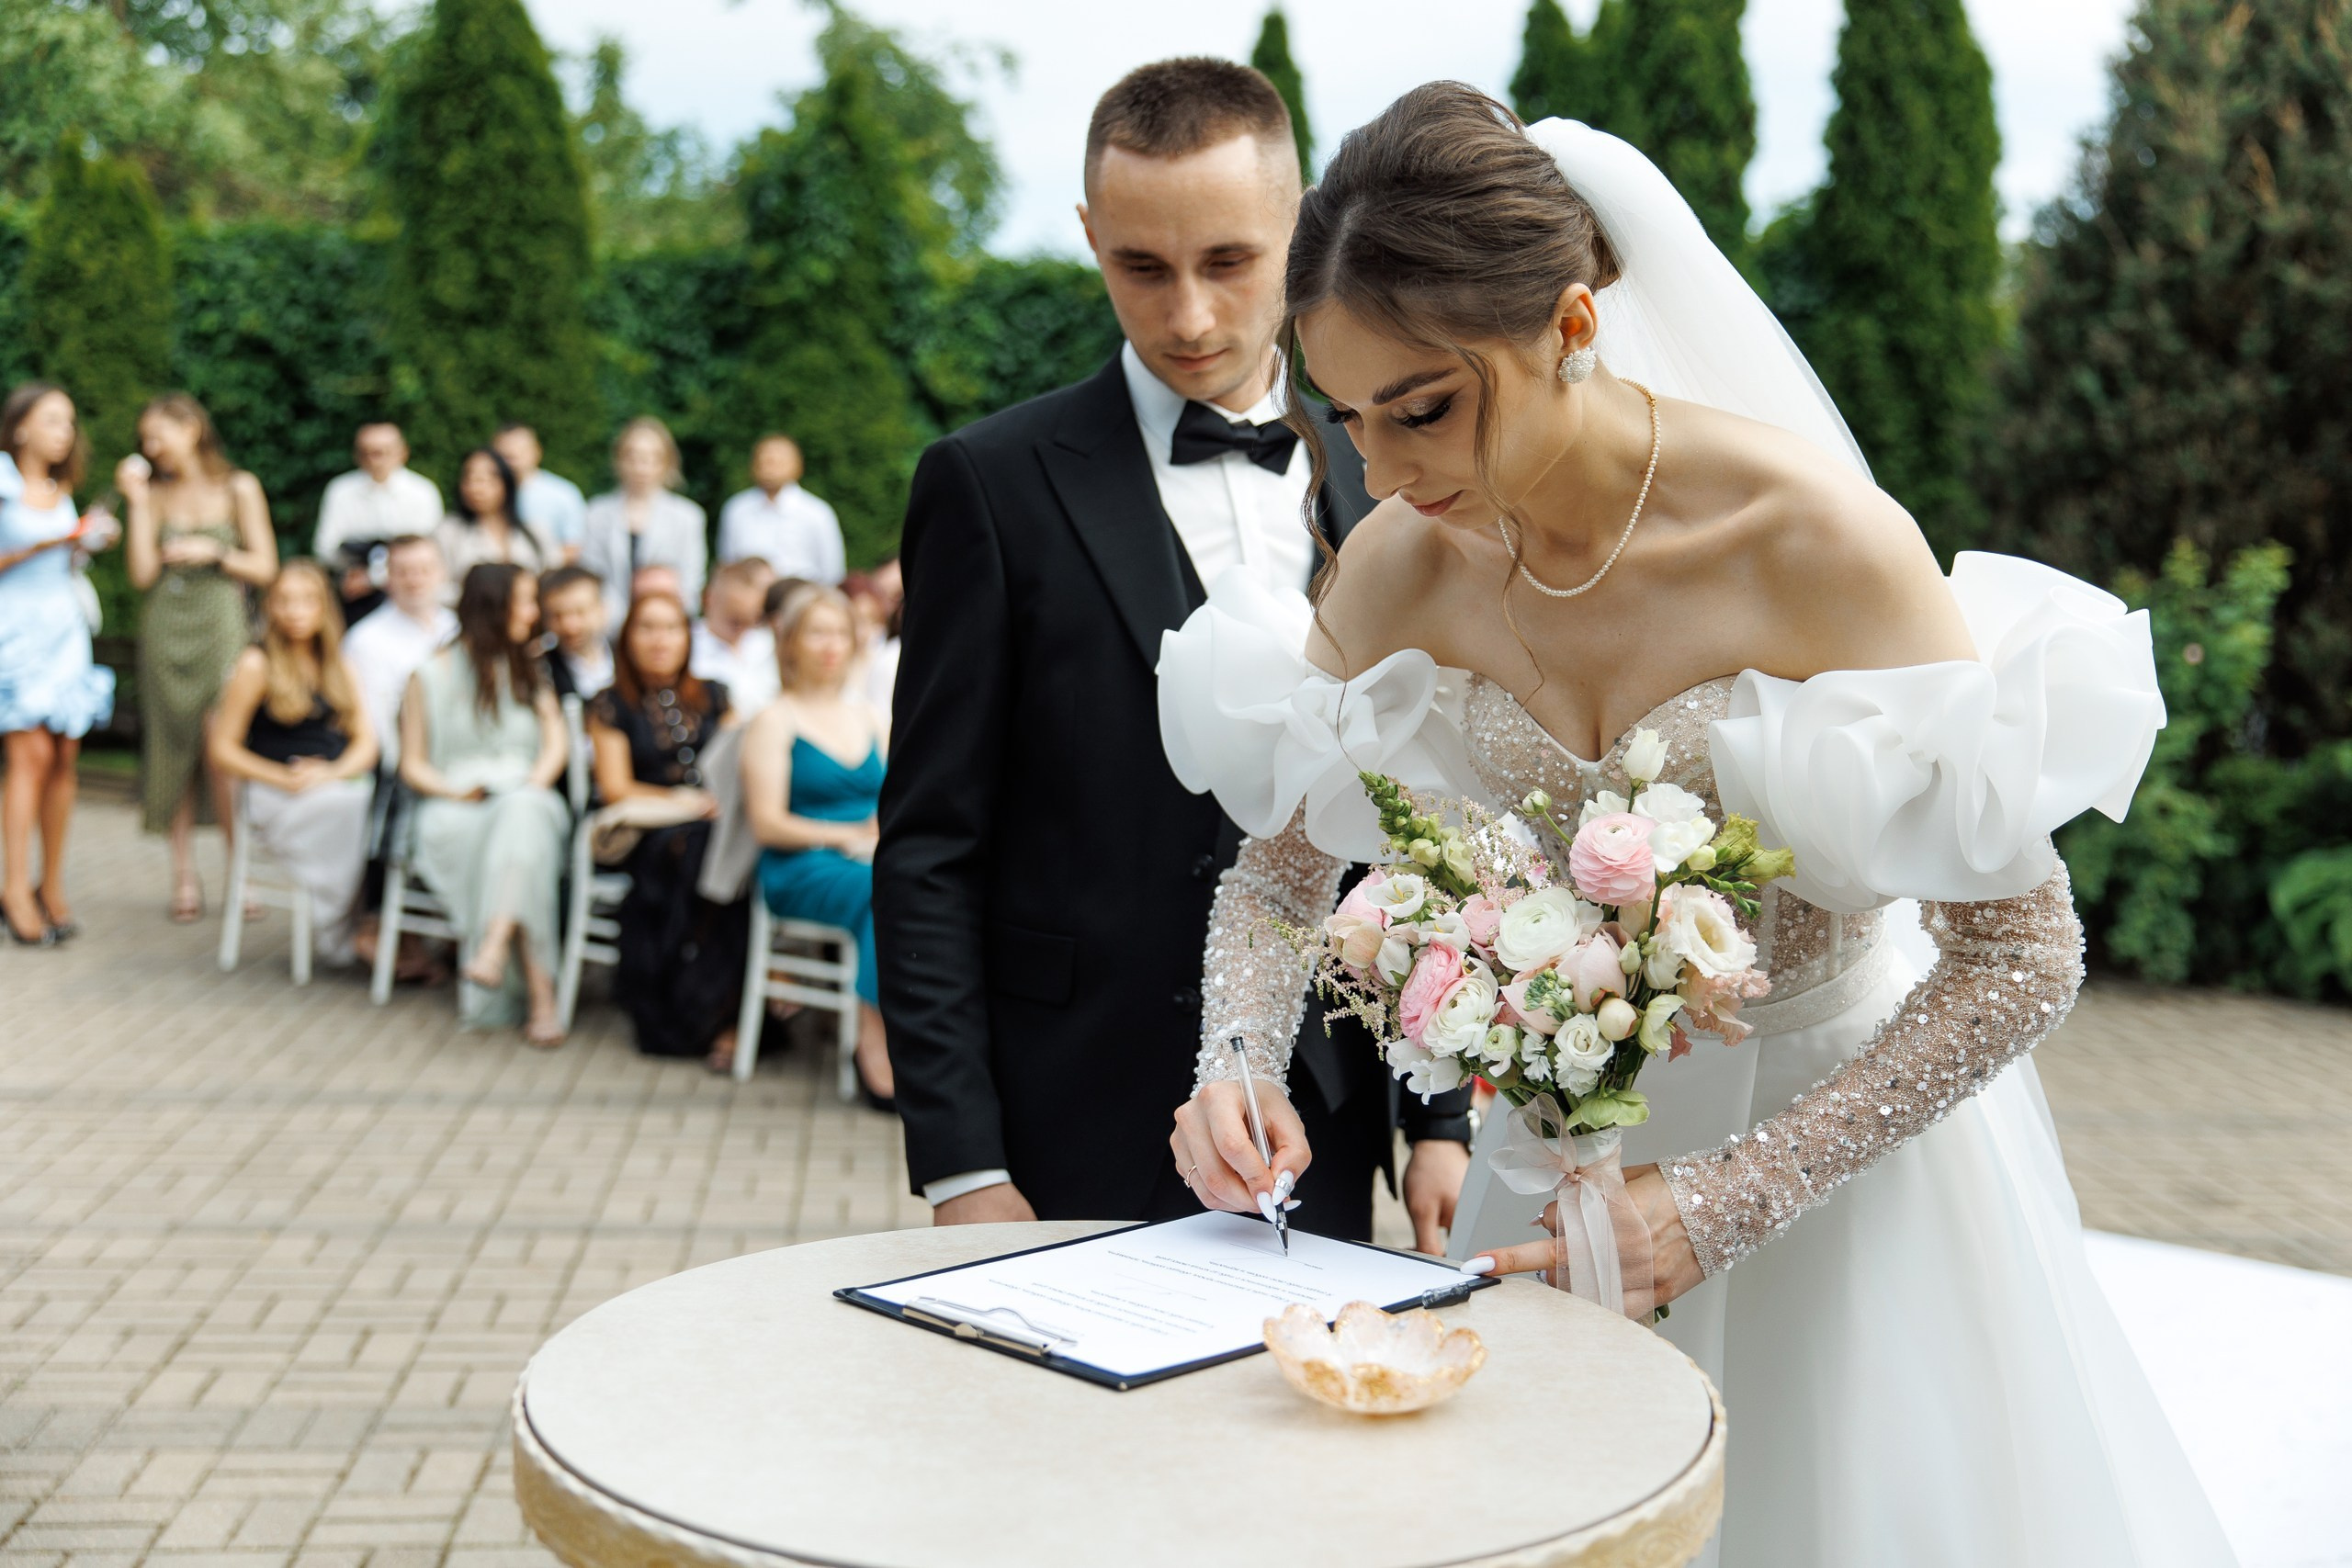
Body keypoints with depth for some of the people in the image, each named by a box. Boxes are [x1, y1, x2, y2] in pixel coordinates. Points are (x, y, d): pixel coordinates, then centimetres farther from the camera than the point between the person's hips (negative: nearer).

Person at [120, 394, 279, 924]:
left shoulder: (238, 488, 4)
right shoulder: (157, 493, 10)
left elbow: (264, 567, 3)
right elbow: (142, 574, 0)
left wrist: (214, 551, -9)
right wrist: (138, 503, 0)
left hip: (220, 627, -3)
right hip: (165, 630, 3)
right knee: (173, 750, 1)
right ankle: (184, 874, 7)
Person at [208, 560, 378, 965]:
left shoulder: (340, 668, 18)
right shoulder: (257, 666, 2)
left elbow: (366, 740, 12)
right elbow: (222, 752, 1)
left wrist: (334, 772, -9)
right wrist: (284, 778, -12)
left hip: (339, 783, 4)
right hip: (276, 797, -4)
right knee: (348, 810, -35)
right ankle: (340, 936, -22)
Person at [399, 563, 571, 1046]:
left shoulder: (530, 672, 25)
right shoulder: (431, 676, 12)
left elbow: (557, 741, 12)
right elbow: (413, 765, 9)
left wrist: (536, 780, -10)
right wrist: (456, 790, -11)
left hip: (526, 797, 2)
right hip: (455, 812, -2)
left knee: (524, 813, -37)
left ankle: (494, 950, -55)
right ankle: (541, 995, -44)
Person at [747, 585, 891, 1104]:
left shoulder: (874, 717, 22)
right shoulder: (774, 720, 7)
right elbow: (767, 824, -3)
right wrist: (849, 836, -13)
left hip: (878, 861, 4)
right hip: (799, 870, -4)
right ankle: (874, 1040, -33)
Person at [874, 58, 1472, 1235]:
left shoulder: (1379, 493, 7)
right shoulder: (994, 485, -5)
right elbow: (928, 854, -6)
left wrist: (1441, 1118, 5)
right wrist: (960, 1166, -10)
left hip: (1321, 1150, 3)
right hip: (1073, 1152, -3)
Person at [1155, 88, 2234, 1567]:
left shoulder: (1814, 539, -25)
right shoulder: (1400, 563, -12)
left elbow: (2025, 957, -20)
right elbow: (1281, 861, 3)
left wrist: (1720, 1201, -25)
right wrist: (1238, 1069, -17)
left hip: (1842, 1111, -3)